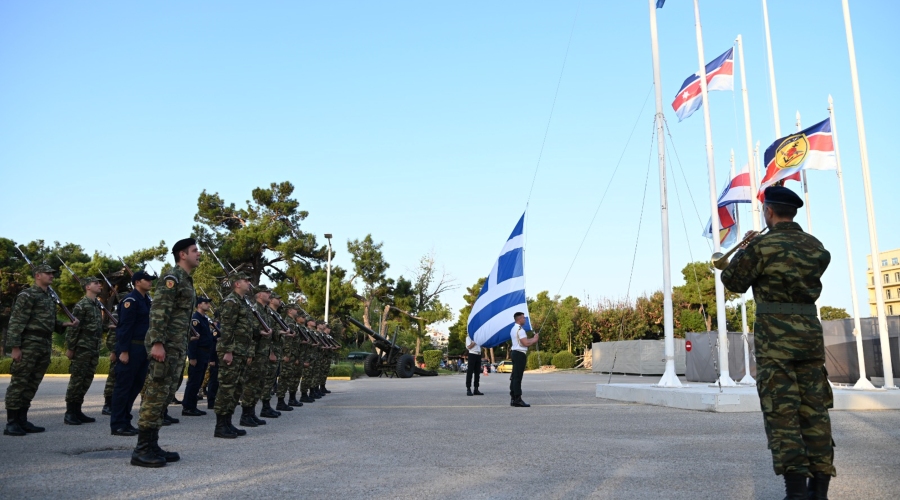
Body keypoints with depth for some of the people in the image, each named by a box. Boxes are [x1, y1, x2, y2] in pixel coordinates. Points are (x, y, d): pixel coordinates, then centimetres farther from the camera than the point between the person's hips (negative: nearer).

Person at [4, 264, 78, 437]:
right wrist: (15, 347, -18)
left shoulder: (50, 298, 18)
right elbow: (16, 322, -13)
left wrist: (66, 324, 6)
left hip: (45, 346, 8)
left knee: (32, 385, 11)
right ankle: (11, 423, 1)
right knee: (18, 383, -3)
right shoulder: (27, 295, -7)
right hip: (29, 344, -8)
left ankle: (22, 420, 18)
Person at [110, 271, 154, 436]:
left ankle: (125, 421, 22)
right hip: (130, 349, -9)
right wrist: (123, 351, -21)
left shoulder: (147, 300, 16)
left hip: (142, 349, 9)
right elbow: (125, 326, -17)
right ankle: (117, 425, 4)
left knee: (136, 385, 12)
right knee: (123, 386, -3)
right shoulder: (130, 300, -11)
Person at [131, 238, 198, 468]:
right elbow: (158, 312, -18)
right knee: (155, 395, -8)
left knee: (164, 396, 11)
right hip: (166, 345, -10)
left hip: (177, 347, 10)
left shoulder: (186, 281, 20)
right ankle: (141, 451, -3)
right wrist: (157, 343, -25)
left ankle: (152, 446, 17)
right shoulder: (172, 278, -9)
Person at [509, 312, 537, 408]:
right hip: (520, 354, -10)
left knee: (514, 377, 11)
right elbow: (526, 343, -21)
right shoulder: (520, 329, -15)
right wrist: (534, 339, -4)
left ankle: (513, 399, 15)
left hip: (516, 353, 10)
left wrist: (532, 340, 11)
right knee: (518, 377, -10)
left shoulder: (514, 329, 17)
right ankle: (517, 399, -9)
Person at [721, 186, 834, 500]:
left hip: (775, 335, -6)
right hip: (810, 332, 6)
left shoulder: (763, 245, -10)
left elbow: (732, 281, -3)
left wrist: (744, 250, 12)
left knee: (781, 412, -3)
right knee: (814, 410, 10)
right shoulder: (815, 246, 10)